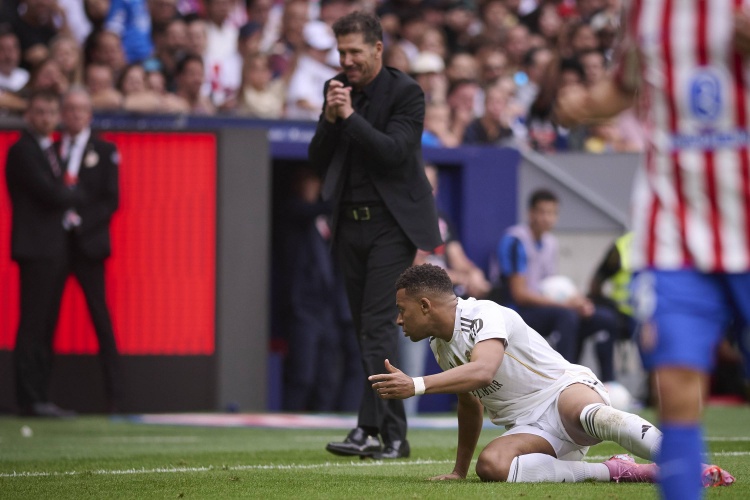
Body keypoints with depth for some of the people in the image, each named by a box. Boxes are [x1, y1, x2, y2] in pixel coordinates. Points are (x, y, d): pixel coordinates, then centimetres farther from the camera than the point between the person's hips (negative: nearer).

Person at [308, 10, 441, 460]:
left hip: (391, 224, -6)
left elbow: (394, 151, -19)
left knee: (378, 326, -15)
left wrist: (350, 116, -20)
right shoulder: (337, 89, 9)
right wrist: (330, 118, -10)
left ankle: (369, 429, -20)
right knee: (368, 330, 7)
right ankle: (394, 435, 13)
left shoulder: (406, 93, -8)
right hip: (351, 224, 6)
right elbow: (318, 160, 7)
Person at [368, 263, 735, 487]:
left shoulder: (485, 315, -12)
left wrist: (416, 385, -38)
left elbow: (482, 371, -32)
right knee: (490, 464, -29)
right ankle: (615, 471, -26)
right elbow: (470, 403, 31)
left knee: (593, 416, -44)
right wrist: (459, 471, 35)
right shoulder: (440, 346, 16)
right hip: (528, 428, 7)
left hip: (566, 390, -7)